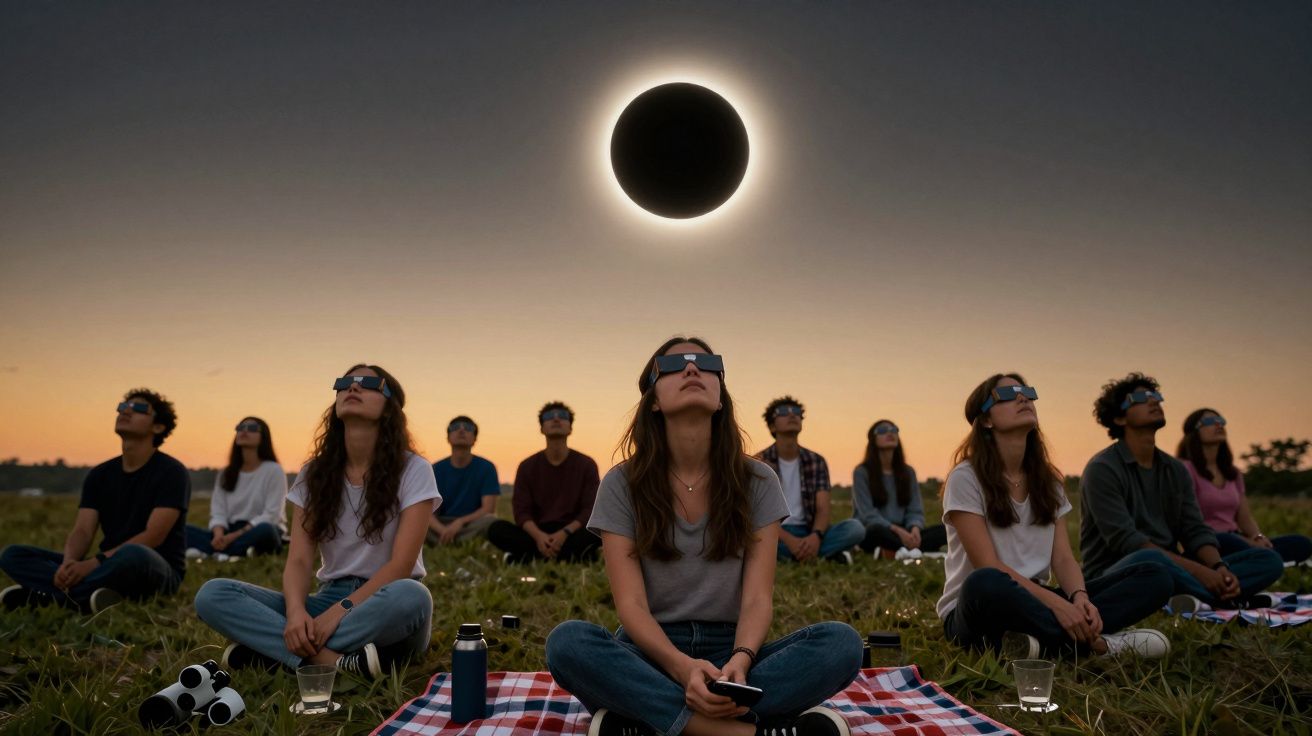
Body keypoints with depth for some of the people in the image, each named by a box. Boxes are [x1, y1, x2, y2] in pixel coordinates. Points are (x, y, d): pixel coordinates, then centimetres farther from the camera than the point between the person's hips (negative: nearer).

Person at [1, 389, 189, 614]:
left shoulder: (172, 473, -8)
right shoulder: (100, 475, 11)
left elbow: (153, 536, -17)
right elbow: (82, 531, 0)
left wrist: (94, 563, -27)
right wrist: (69, 563, -23)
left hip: (157, 573, -6)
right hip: (110, 569, 6)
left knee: (133, 555, -41)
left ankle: (43, 597, -26)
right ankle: (87, 598, -29)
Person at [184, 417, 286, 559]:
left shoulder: (273, 470, -1)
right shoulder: (226, 474, 14)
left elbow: (271, 515, -10)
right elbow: (218, 513, 4)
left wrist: (235, 535, -20)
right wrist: (219, 535, -19)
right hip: (230, 533, 5)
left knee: (265, 530, -39)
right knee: (183, 529, -17)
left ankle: (205, 551, -34)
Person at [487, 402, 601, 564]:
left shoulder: (586, 465, 3)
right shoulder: (528, 467, 6)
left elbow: (590, 509, -5)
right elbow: (522, 511, -3)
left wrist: (565, 533, -24)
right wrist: (538, 536, -25)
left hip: (573, 532, -1)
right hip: (537, 533, 2)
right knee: (496, 529, -25)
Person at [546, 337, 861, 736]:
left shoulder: (757, 482, 0)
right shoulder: (622, 485, -3)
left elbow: (757, 598, -6)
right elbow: (631, 604, -10)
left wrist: (739, 661, -28)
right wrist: (682, 667, -30)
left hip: (731, 649, 2)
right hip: (651, 652, -1)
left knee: (841, 642, -26)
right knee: (568, 641, -33)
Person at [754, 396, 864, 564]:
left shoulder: (816, 461, 8)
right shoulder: (759, 462, -2)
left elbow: (823, 510, -2)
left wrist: (816, 536, -25)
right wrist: (790, 541, -27)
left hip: (808, 533, 2)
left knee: (855, 528, -22)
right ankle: (825, 554, -25)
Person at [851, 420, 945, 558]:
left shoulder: (908, 472, 11)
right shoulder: (862, 472, -4)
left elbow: (915, 511, 4)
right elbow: (868, 515, -13)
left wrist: (915, 529, -20)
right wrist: (898, 531, -27)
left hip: (903, 533, 5)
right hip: (870, 533, -5)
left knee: (944, 530, -19)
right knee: (877, 531, -40)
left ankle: (900, 551, -33)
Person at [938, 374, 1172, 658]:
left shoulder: (1046, 479, 11)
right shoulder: (966, 478, -9)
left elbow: (1063, 559, 3)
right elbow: (988, 567, -16)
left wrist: (1079, 597, -18)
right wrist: (1057, 604, -25)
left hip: (1033, 601, 6)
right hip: (981, 610, -6)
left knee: (1155, 576, -7)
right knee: (985, 584, -43)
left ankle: (1045, 641, -25)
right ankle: (1095, 643, -21)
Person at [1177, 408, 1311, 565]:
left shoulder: (1233, 473, 20)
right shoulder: (1185, 468, -5)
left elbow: (1245, 519, 17)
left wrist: (1258, 537, -8)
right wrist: (1245, 541, -17)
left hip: (1234, 541, 8)